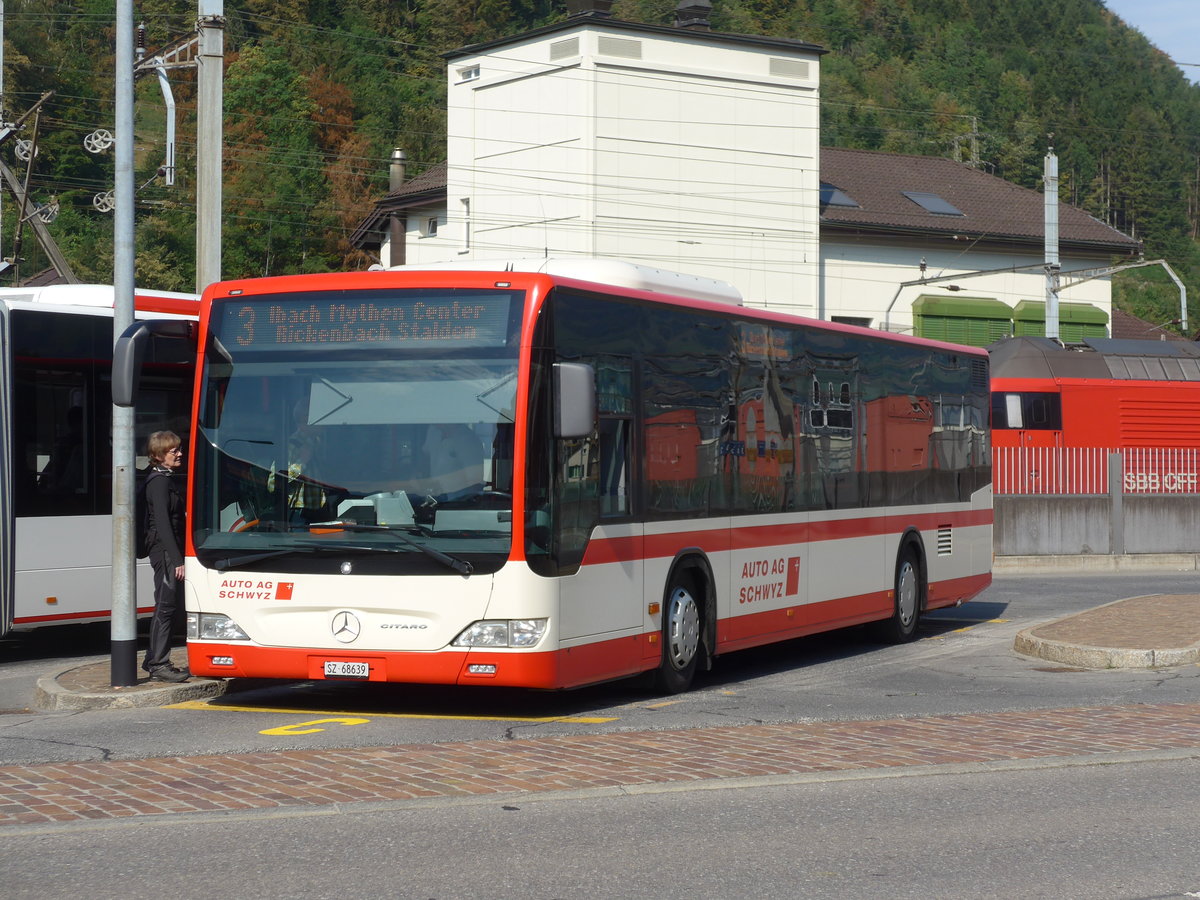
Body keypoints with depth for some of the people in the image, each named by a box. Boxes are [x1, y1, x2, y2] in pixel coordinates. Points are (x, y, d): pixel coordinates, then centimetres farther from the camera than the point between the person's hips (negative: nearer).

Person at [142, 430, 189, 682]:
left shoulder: (168, 479, 18)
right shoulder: (160, 482, -13)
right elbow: (162, 523, -20)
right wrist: (176, 560, -23)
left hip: (170, 552, 10)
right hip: (165, 551, -10)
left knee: (168, 606, 15)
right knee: (166, 606, -8)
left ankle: (153, 660, 22)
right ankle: (159, 664, -5)